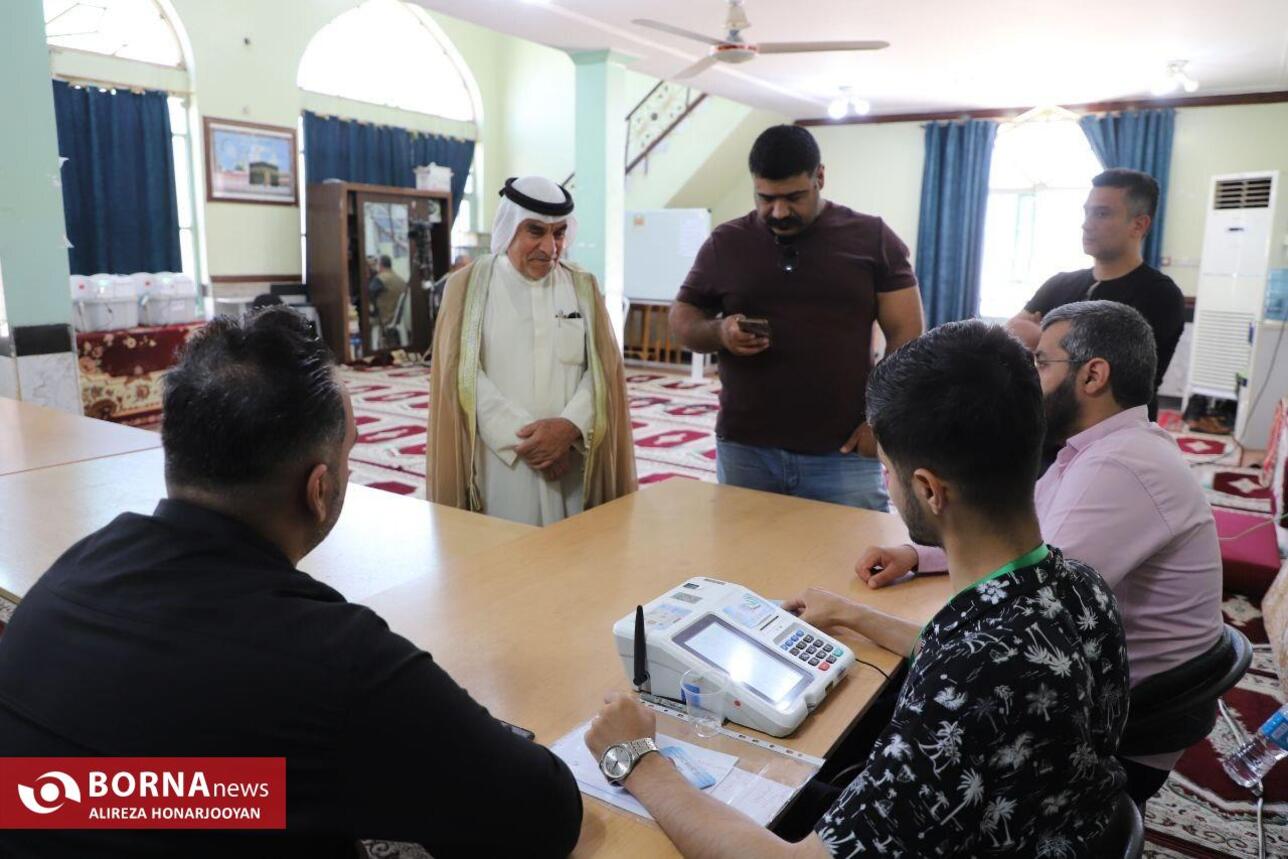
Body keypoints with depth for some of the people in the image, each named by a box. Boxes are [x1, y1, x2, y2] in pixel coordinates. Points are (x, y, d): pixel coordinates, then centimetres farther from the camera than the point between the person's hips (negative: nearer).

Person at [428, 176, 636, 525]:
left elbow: (603, 368, 2)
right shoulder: (468, 285, 2)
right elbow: (464, 374, -6)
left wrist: (569, 426, -15)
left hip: (570, 463, 2)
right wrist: (523, 437, -15)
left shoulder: (583, 287, 9)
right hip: (497, 464, -2)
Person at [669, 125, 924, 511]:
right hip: (744, 450, 2)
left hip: (842, 454, -1)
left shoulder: (872, 238, 2)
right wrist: (719, 332, -10)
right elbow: (681, 318, 12)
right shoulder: (725, 243, 6)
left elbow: (905, 335, 1)